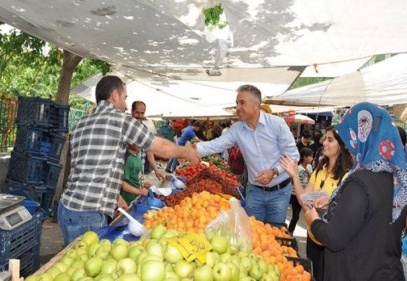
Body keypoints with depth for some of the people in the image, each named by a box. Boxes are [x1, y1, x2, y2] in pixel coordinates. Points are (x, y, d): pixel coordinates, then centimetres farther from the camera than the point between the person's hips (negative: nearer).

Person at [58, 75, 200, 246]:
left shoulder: (82, 123, 14)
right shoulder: (120, 119, -7)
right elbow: (162, 148, 0)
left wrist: (114, 197, 26)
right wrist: (187, 152, 17)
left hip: (68, 207, 8)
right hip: (88, 214, -8)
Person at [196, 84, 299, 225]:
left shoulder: (277, 123, -14)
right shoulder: (236, 129, -5)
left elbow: (293, 155, -11)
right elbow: (215, 145, -14)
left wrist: (274, 172, -24)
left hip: (279, 191, -2)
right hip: (254, 191, 3)